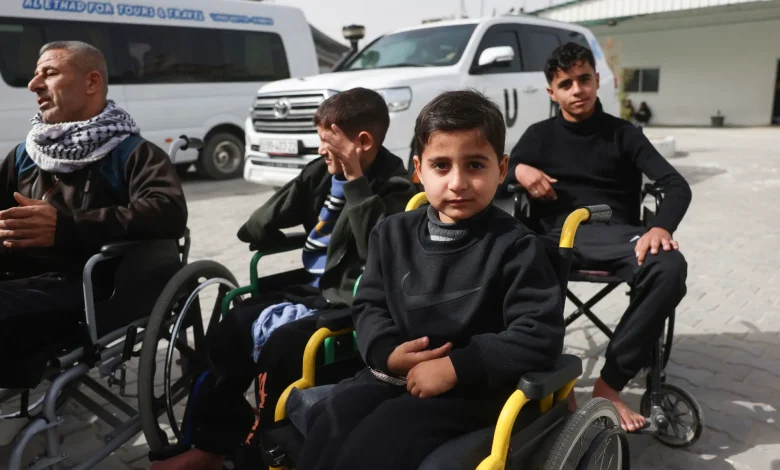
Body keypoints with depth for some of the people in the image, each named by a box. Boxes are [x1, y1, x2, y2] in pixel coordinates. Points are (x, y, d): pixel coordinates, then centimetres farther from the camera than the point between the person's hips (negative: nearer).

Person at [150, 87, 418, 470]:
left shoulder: (393, 188, -11)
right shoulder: (323, 172, 9)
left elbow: (378, 249, -30)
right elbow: (259, 226, 18)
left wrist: (356, 181, -26)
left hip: (350, 304, -8)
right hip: (312, 289, 8)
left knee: (280, 345, -27)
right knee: (229, 331, -1)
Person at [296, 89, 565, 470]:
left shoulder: (515, 246, -9)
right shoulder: (394, 234, 7)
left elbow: (540, 336, -14)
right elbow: (369, 304, 14)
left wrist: (455, 366, -21)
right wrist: (387, 351, -8)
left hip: (473, 388, -5)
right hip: (397, 375, 5)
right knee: (328, 428, -19)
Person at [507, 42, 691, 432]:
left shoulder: (623, 133, 14)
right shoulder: (540, 135, 19)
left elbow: (676, 186, 3)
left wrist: (662, 227, -19)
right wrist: (519, 170, -6)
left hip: (613, 233, 0)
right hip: (557, 234, 0)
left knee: (670, 267, -33)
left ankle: (609, 383, -25)